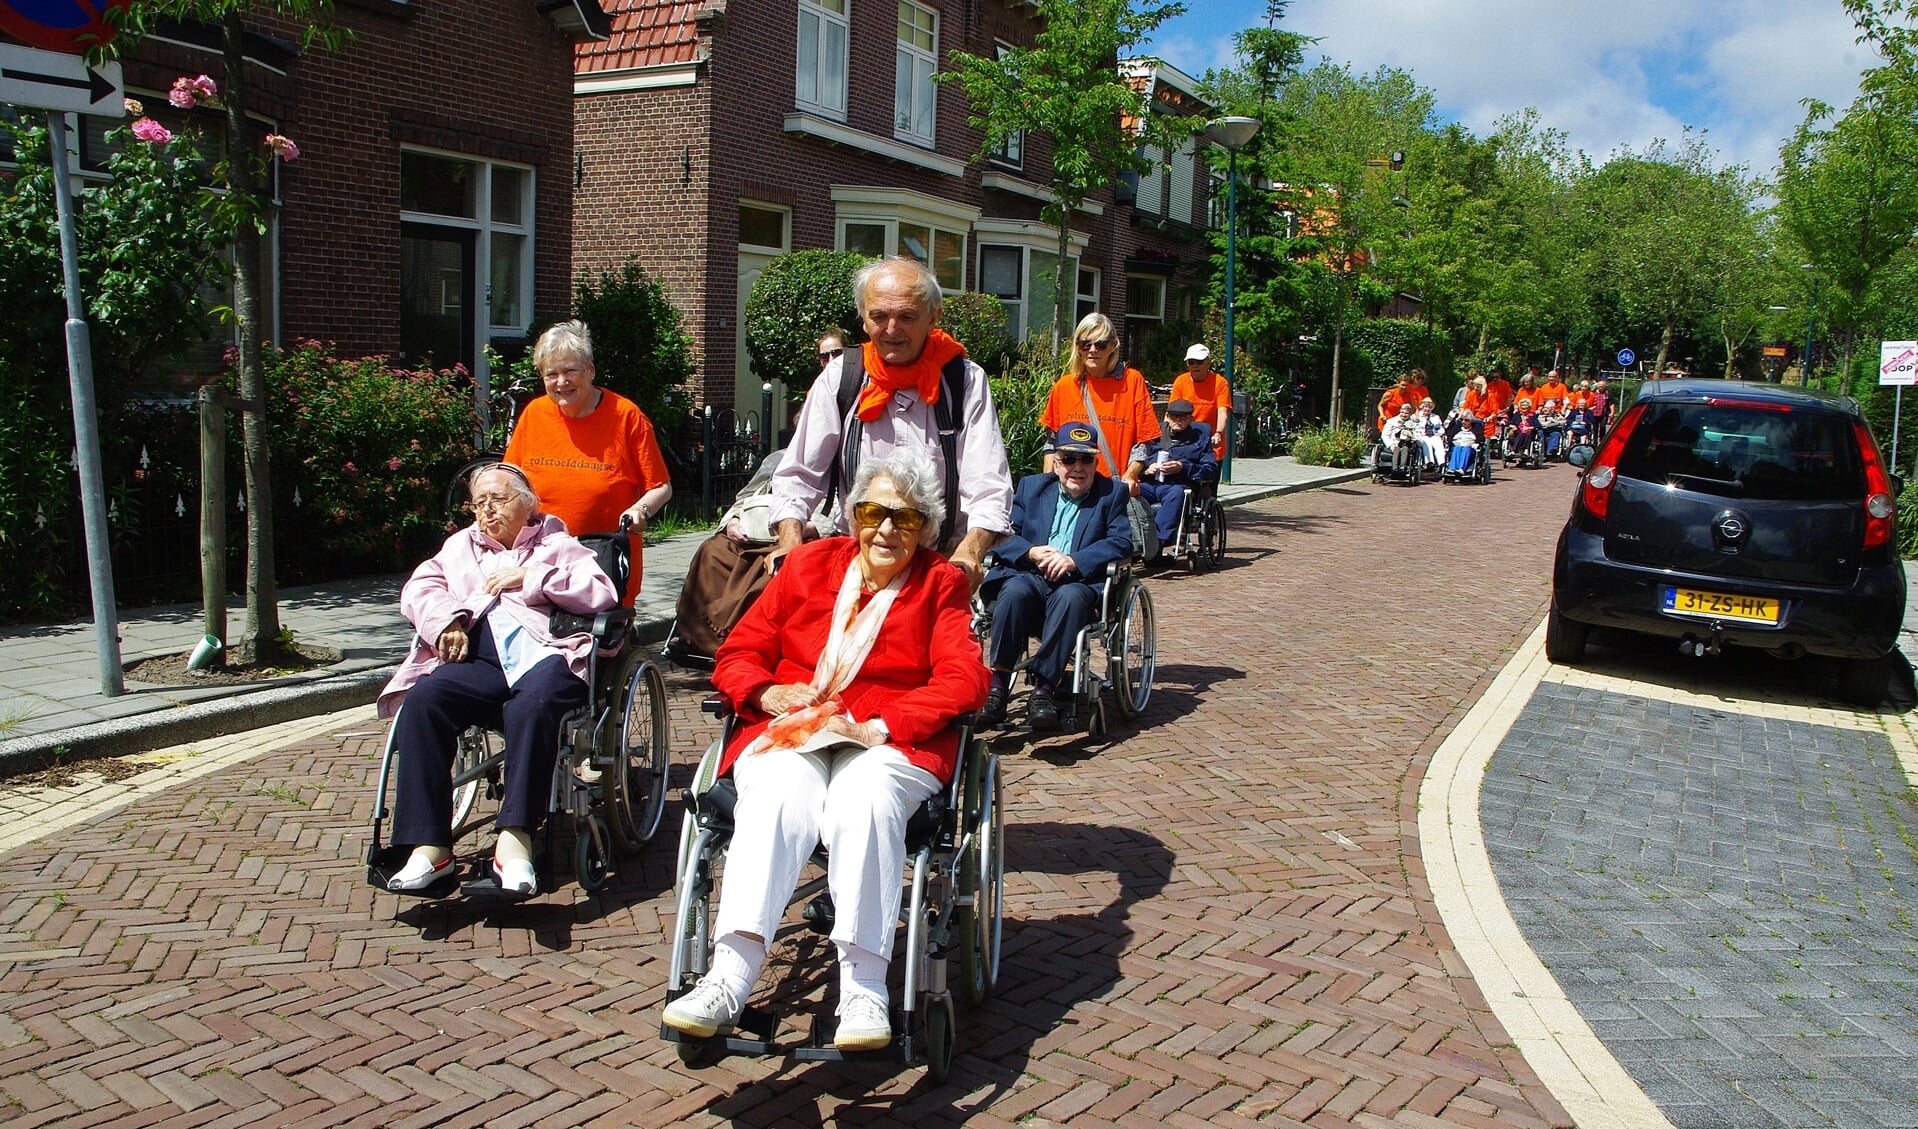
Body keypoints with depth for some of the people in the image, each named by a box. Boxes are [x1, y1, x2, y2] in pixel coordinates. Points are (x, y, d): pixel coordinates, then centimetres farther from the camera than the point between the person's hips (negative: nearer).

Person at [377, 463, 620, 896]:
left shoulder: (556, 544, 24)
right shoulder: (461, 545, 36)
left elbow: (601, 593, 4)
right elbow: (418, 589, 19)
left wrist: (531, 577, -1)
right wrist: (446, 619, -2)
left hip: (542, 652, -3)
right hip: (478, 657, 3)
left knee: (535, 701, -38)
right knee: (423, 698, -29)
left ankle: (515, 839, -40)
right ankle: (429, 847, -30)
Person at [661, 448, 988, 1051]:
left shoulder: (943, 584, 10)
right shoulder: (808, 563, 16)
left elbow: (964, 680, -4)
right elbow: (737, 654, 15)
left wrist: (878, 726, -16)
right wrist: (767, 692, -9)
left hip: (891, 740, -1)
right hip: (788, 731, 2)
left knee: (864, 800, -36)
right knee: (778, 797, -32)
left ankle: (863, 985, -37)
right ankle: (730, 977, -41)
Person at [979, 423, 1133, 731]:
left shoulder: (1112, 493, 14)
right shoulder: (1031, 486, 20)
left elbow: (1123, 543, -2)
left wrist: (1074, 561, -17)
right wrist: (1032, 552, -12)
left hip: (1081, 583, -1)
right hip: (1029, 576, 2)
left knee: (1070, 595, -37)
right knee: (1015, 590, -34)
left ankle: (1044, 689, -38)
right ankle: (996, 686, -33)